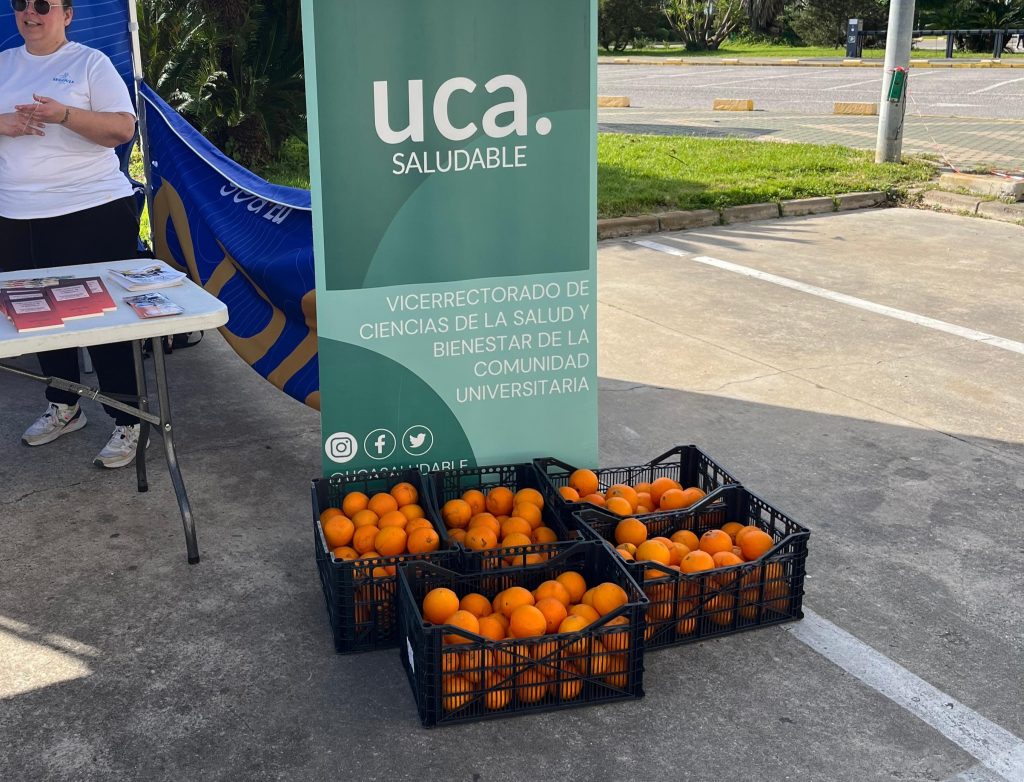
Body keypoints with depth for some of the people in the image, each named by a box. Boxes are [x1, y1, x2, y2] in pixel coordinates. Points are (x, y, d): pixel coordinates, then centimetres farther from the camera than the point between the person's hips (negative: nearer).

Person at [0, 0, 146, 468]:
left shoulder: (89, 62, 0)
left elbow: (123, 128, -9)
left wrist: (64, 115, -22)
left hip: (93, 213, -5)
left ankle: (127, 423, 6)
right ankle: (63, 408, 31)